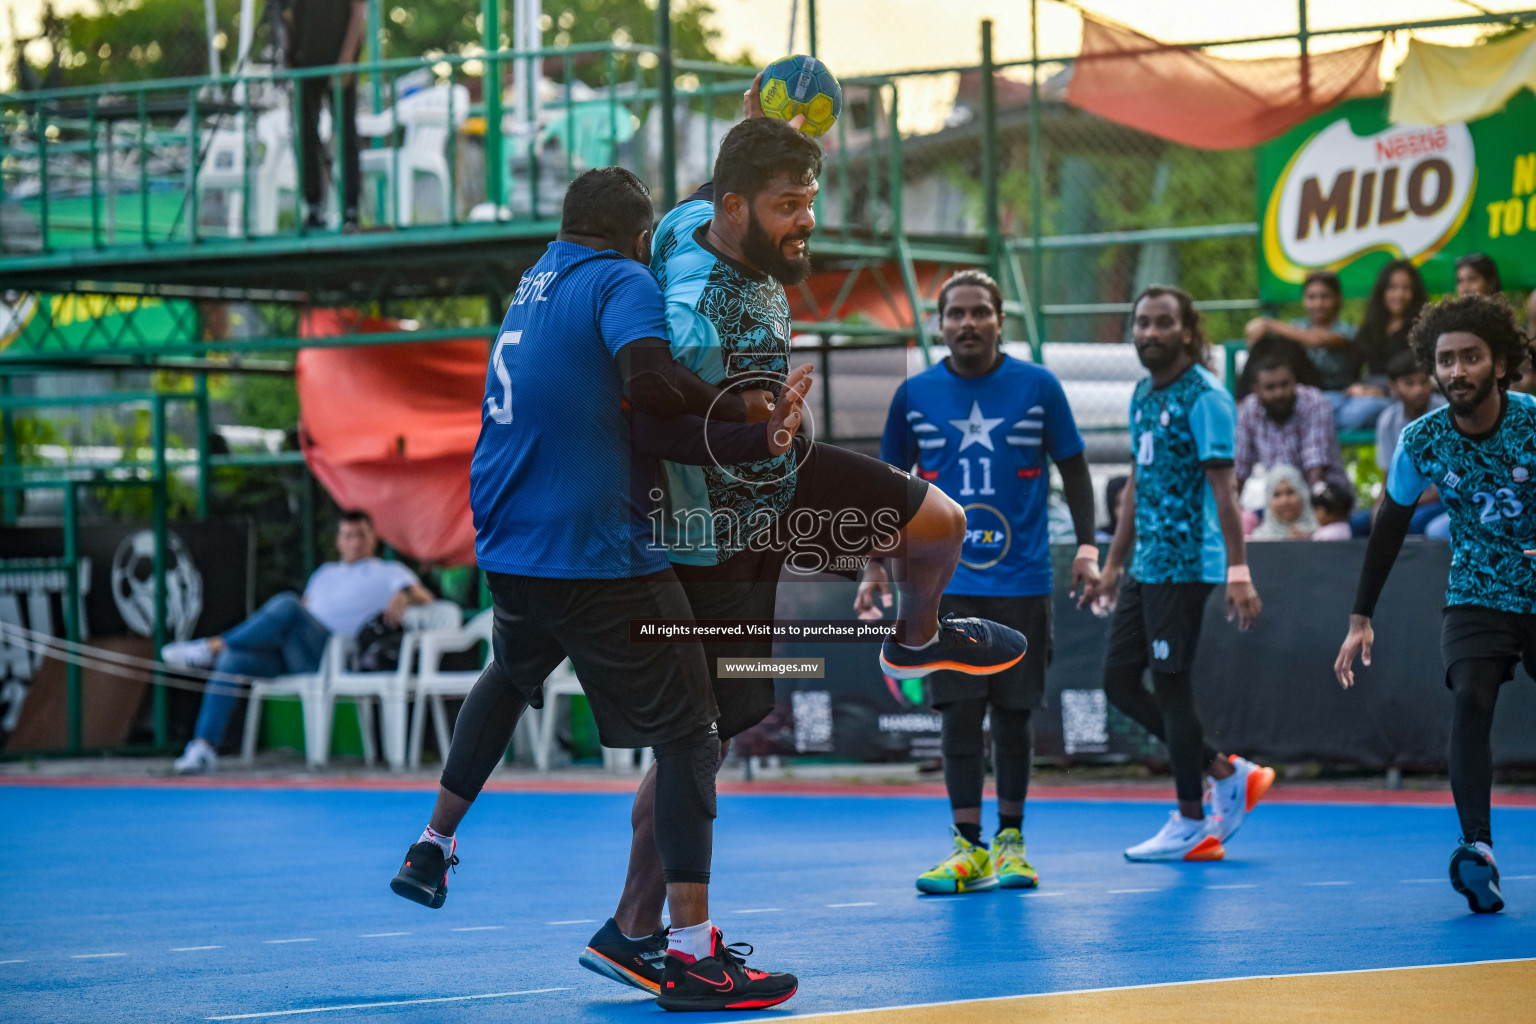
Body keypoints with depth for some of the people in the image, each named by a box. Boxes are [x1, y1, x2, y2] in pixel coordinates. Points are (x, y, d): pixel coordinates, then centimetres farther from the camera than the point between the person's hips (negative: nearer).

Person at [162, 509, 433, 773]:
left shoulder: (386, 573, 16)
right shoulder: (326, 573, 36)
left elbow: (424, 596, 1)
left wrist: (405, 596, -23)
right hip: (290, 660, 6)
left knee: (286, 605, -33)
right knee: (233, 660, -22)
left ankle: (213, 646, -28)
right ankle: (204, 747, -27)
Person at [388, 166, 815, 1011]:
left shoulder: (537, 283, 13)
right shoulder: (623, 282, -8)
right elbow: (649, 384, -30)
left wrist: (751, 439, -8)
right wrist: (750, 411, -16)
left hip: (506, 550, 8)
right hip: (596, 554, -8)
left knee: (512, 674, 36)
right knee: (686, 734, -3)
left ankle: (433, 846, 42)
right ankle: (691, 955, -10)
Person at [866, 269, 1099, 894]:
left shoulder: (1038, 387, 0)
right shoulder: (914, 395, 4)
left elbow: (1073, 469, 6)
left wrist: (1086, 547, -4)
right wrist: (875, 565, 6)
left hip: (1022, 580, 0)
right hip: (945, 582, 0)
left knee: (1015, 712, 4)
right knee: (959, 712, -6)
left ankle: (1010, 840, 15)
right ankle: (967, 848, -3)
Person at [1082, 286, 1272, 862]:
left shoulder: (1204, 396, -11)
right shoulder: (1143, 397, 14)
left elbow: (1223, 487, -16)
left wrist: (1238, 571, -21)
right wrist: (1113, 566, 22)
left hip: (1185, 565, -9)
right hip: (1146, 567, 9)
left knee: (1171, 685, -4)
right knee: (1120, 682, 9)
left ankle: (1191, 826, 8)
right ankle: (1229, 776, 16)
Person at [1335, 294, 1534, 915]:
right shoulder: (1421, 441, -9)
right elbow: (1391, 525, 4)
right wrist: (1361, 618, 3)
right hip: (1477, 598, 0)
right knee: (1469, 700, -23)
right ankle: (1477, 850, -32)